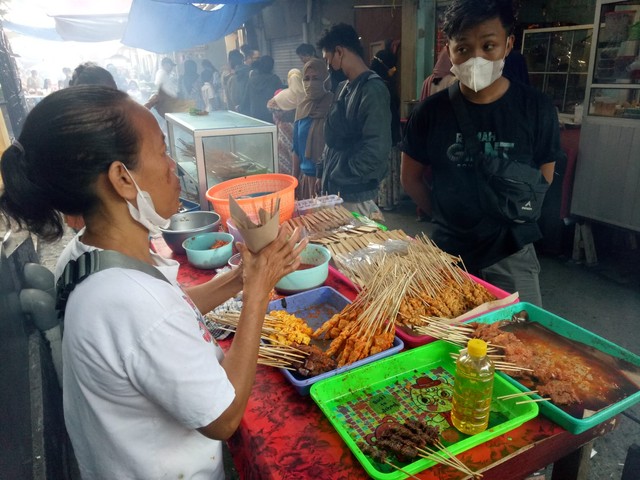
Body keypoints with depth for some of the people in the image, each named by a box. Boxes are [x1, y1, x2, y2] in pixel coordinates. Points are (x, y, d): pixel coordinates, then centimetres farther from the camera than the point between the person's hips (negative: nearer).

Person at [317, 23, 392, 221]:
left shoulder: (373, 90, -16)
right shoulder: (345, 88, 11)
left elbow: (376, 149, -23)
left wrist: (340, 177, -16)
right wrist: (324, 172, 10)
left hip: (355, 194, -8)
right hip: (334, 188, 8)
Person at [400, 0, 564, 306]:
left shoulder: (536, 109, -7)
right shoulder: (431, 112, -6)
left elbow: (543, 180, 3)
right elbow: (411, 179, 3)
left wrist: (505, 220, 1)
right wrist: (447, 218, 2)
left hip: (510, 253, -1)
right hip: (448, 248, 1)